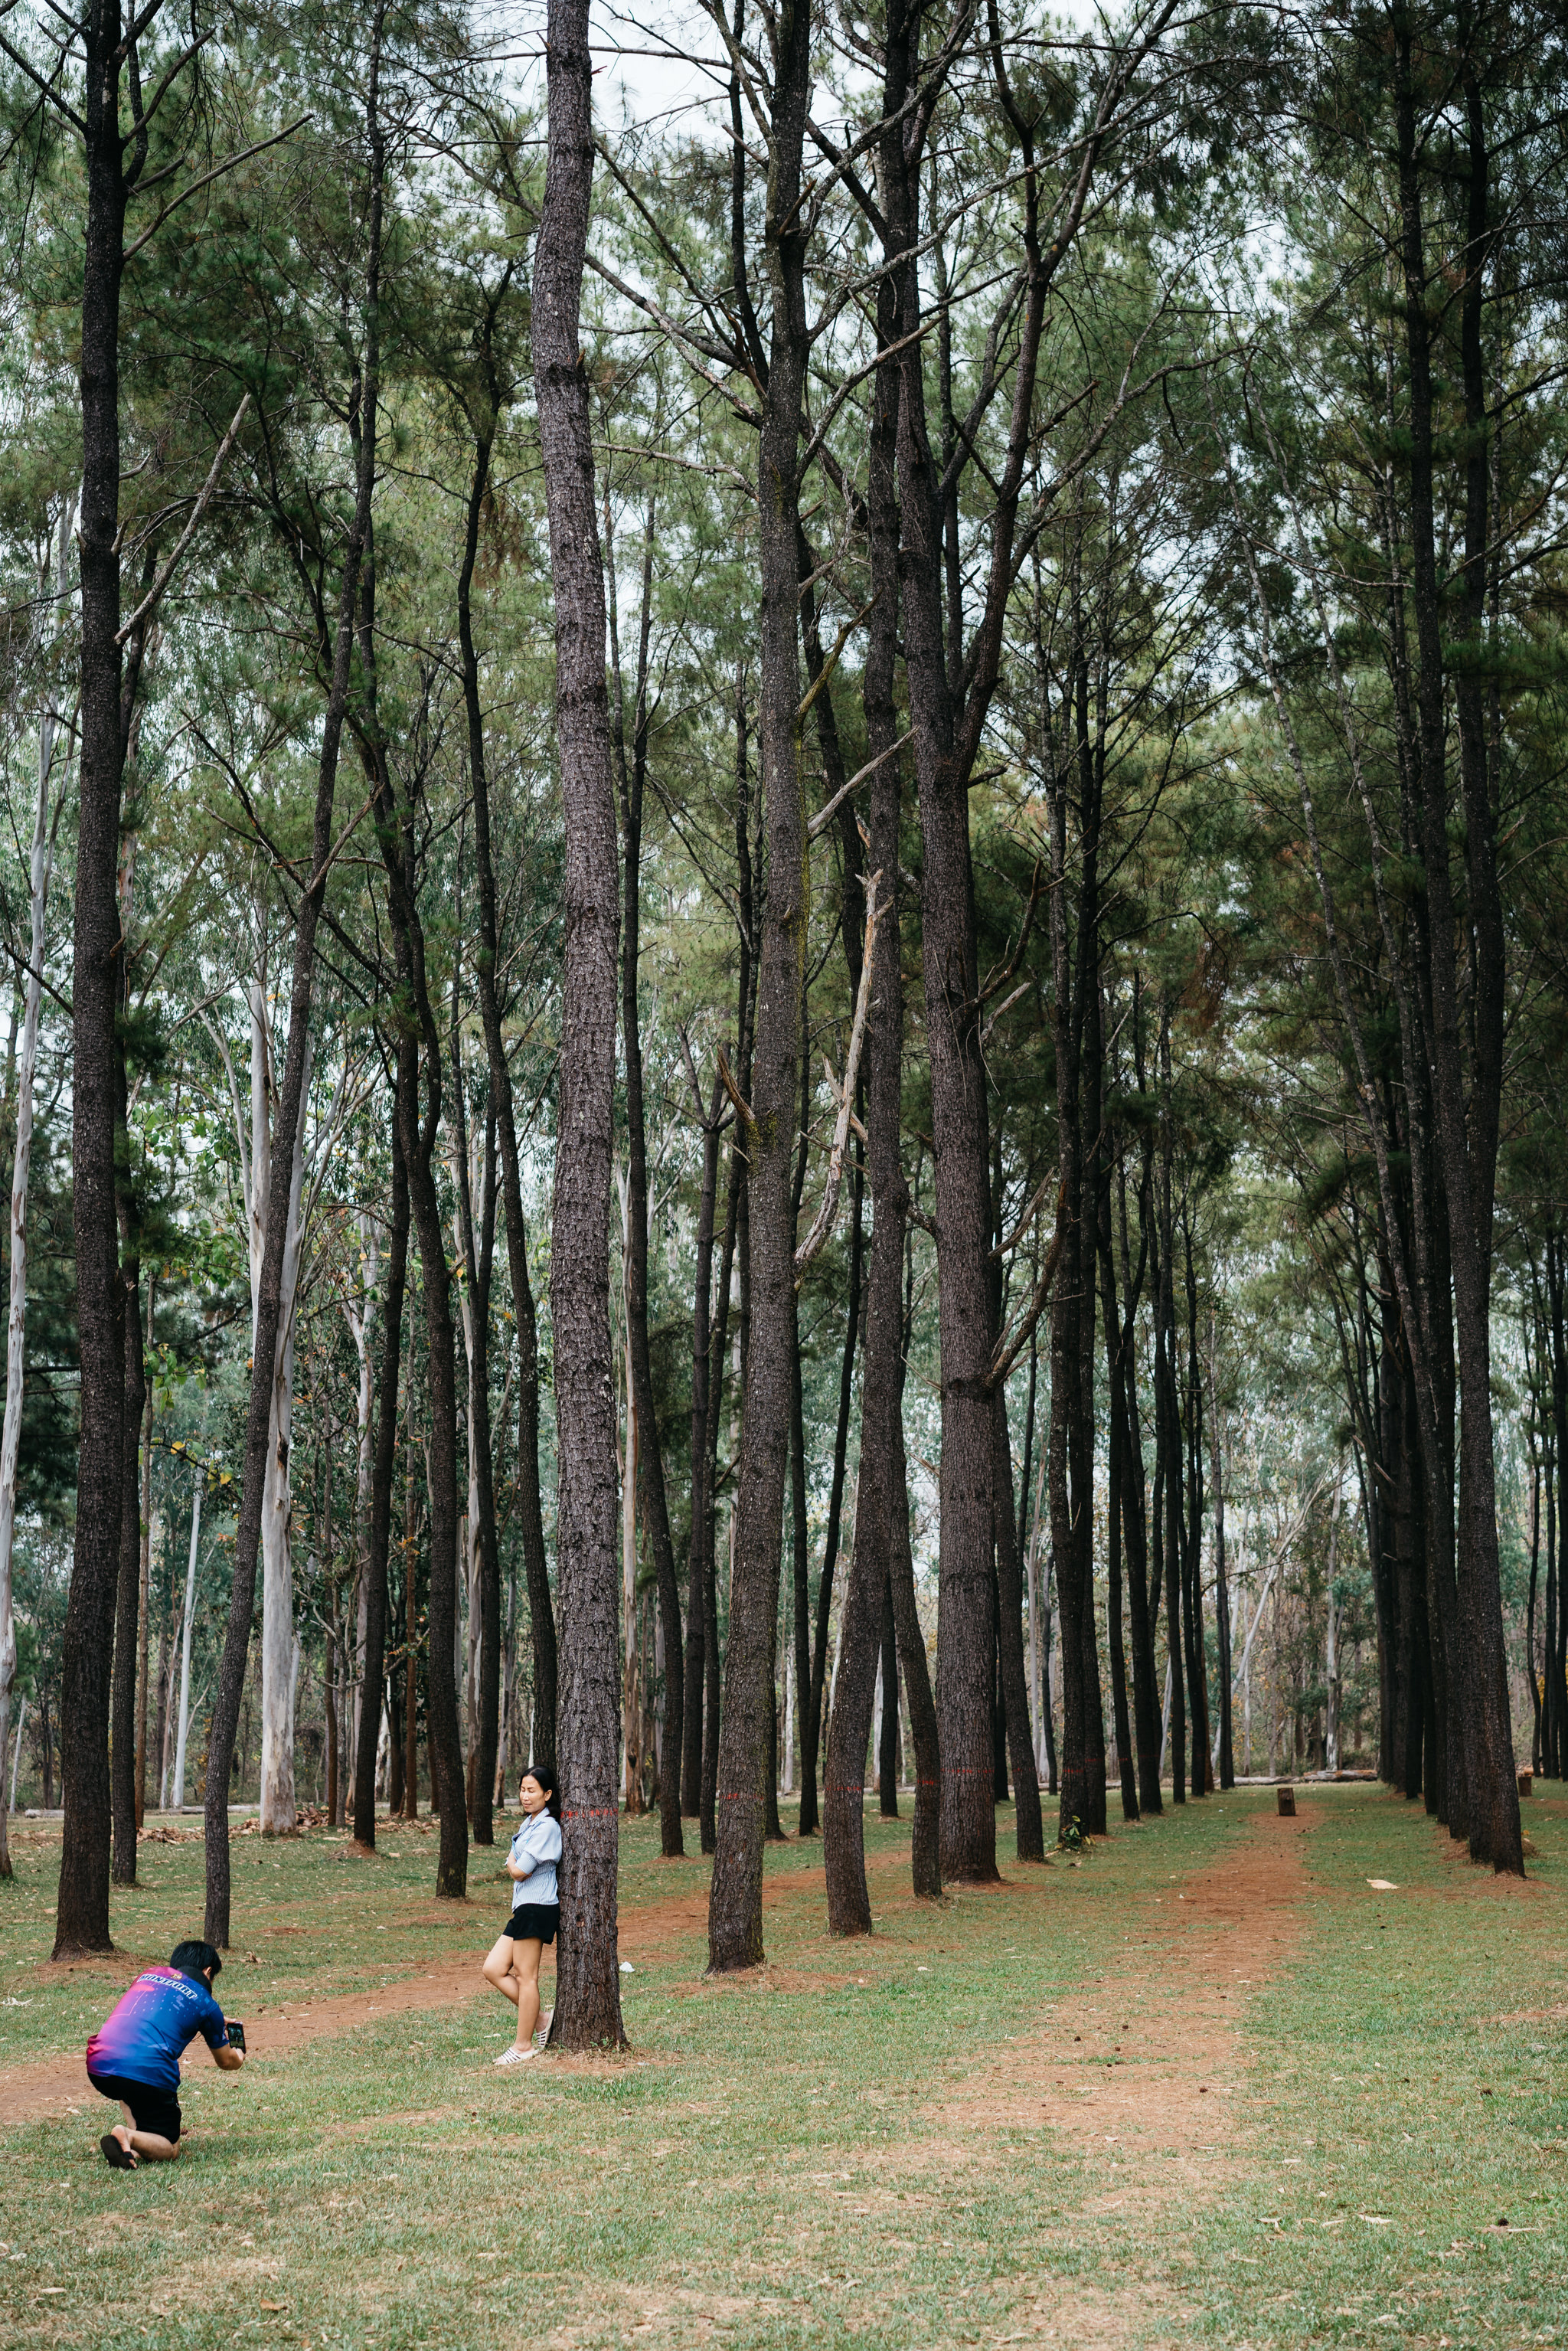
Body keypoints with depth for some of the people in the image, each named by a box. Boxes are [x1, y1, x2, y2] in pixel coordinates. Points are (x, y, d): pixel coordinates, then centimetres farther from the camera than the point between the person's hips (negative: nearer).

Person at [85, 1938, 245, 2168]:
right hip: (148, 2075, -5)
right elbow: (226, 2062, 27)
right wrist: (239, 2058, 53)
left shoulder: (148, 1974, 25)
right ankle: (130, 2138, -17)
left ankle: (135, 2134, 15)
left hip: (98, 2069, 5)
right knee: (169, 2149, 13)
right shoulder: (206, 2004, 13)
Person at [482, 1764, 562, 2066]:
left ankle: (524, 2046, 5)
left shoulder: (546, 1826, -13)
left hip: (537, 1907, -10)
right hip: (522, 1908, 10)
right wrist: (514, 1864, 2)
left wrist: (511, 1862, 3)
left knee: (526, 1976, -3)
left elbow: (519, 1871, -16)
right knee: (493, 1971, 6)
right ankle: (539, 2020, 15)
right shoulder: (529, 1823, 17)